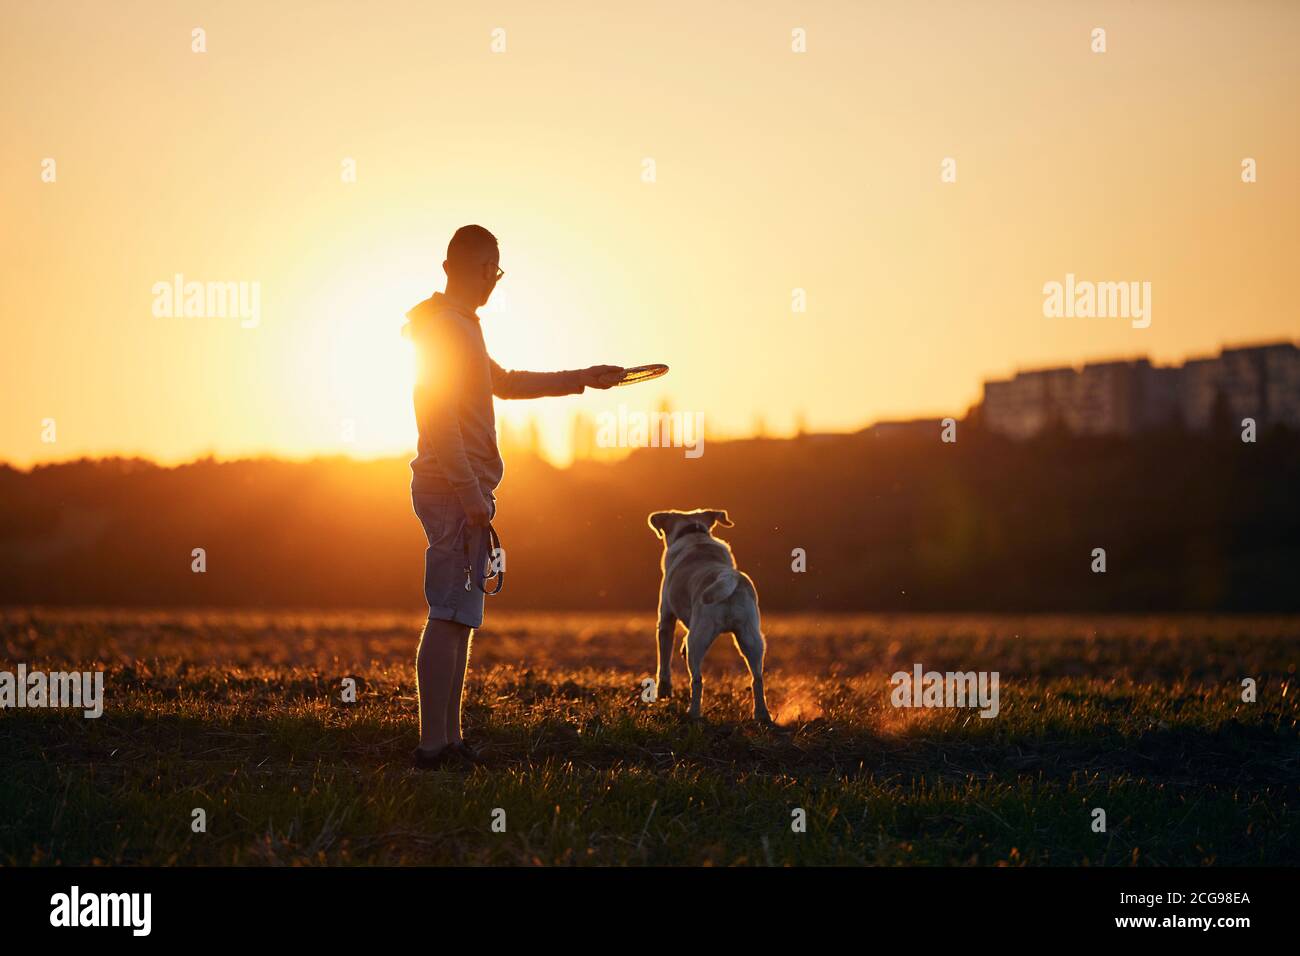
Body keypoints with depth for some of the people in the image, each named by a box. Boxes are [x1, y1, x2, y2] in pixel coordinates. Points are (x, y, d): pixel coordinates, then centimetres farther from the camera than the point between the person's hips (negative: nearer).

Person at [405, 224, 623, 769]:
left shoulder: (460, 326, 21)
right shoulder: (448, 328, -12)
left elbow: (505, 383, 33)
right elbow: (440, 419, -19)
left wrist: (583, 379, 34)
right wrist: (471, 494, -21)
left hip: (462, 493, 11)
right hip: (455, 491, -11)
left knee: (459, 620, 11)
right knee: (450, 618, -11)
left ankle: (449, 740, 14)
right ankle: (434, 745, -12)